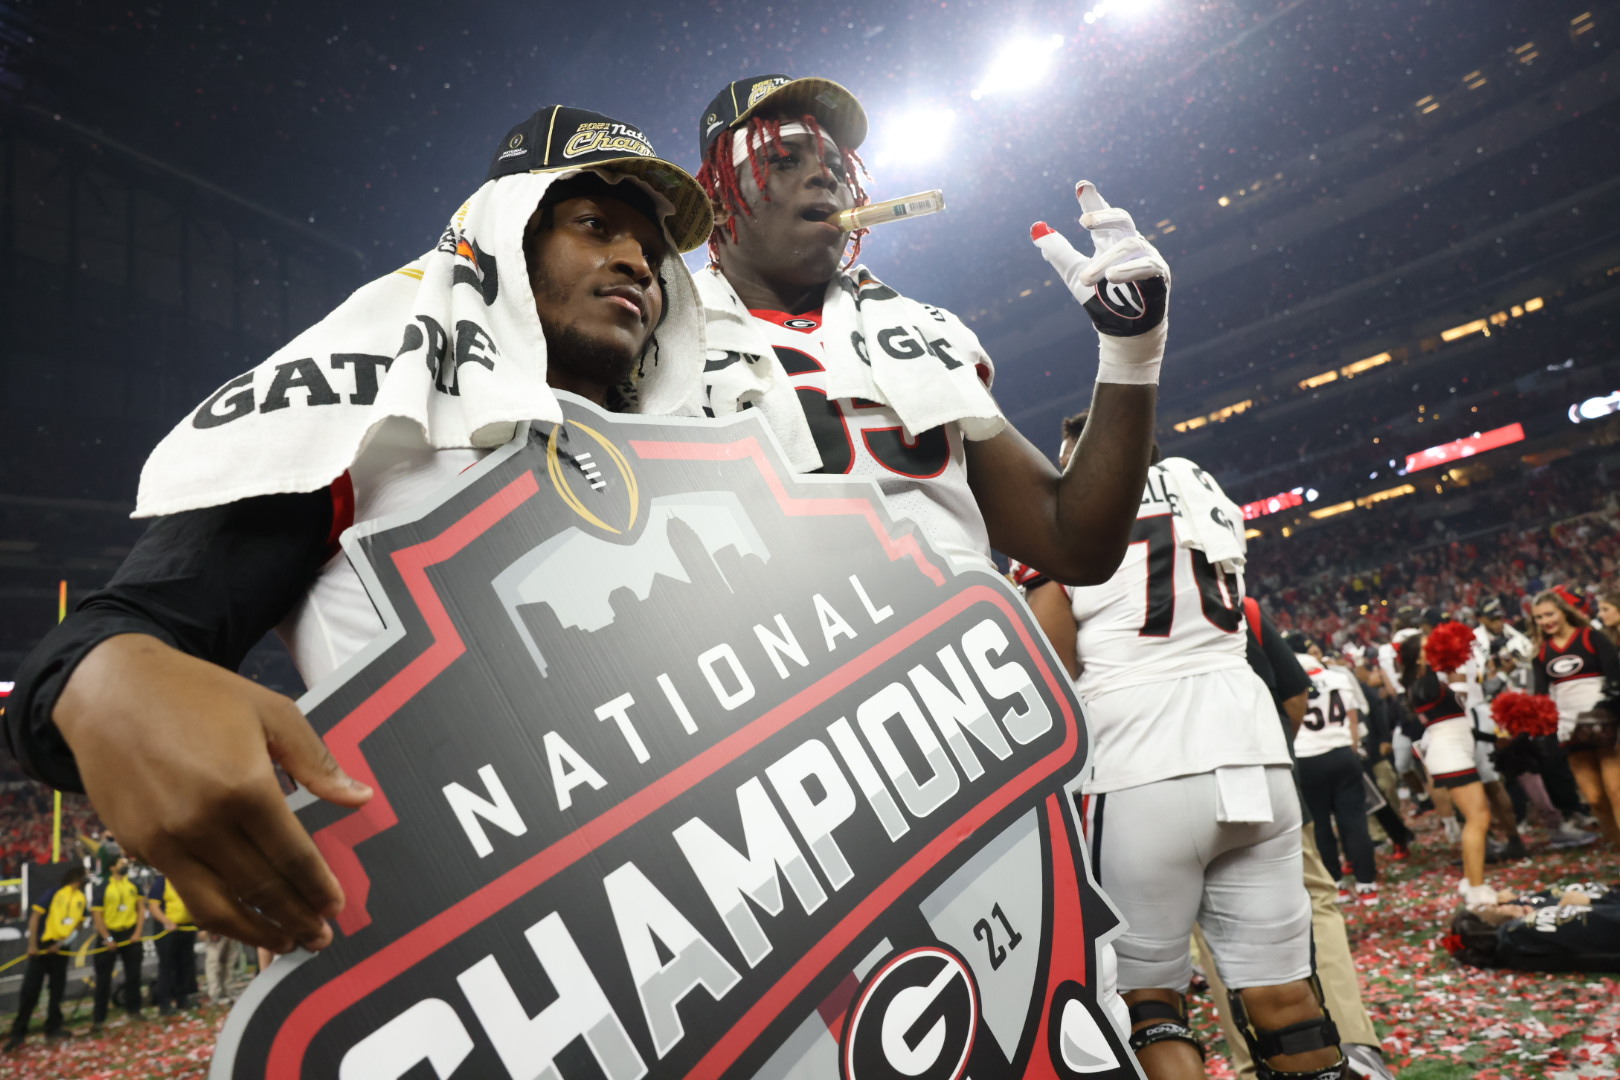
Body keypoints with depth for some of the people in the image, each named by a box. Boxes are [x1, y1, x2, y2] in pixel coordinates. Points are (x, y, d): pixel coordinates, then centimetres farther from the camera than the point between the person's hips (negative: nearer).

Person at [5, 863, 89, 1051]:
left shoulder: (82, 898, 4)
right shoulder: (53, 892, -11)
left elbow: (77, 923, 5)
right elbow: (35, 916, -12)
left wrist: (61, 942, -8)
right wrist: (32, 945, -16)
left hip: (61, 948, 5)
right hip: (42, 945, -5)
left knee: (57, 989, 11)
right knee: (30, 989, -3)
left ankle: (53, 1027, 21)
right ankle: (18, 1032, 7)